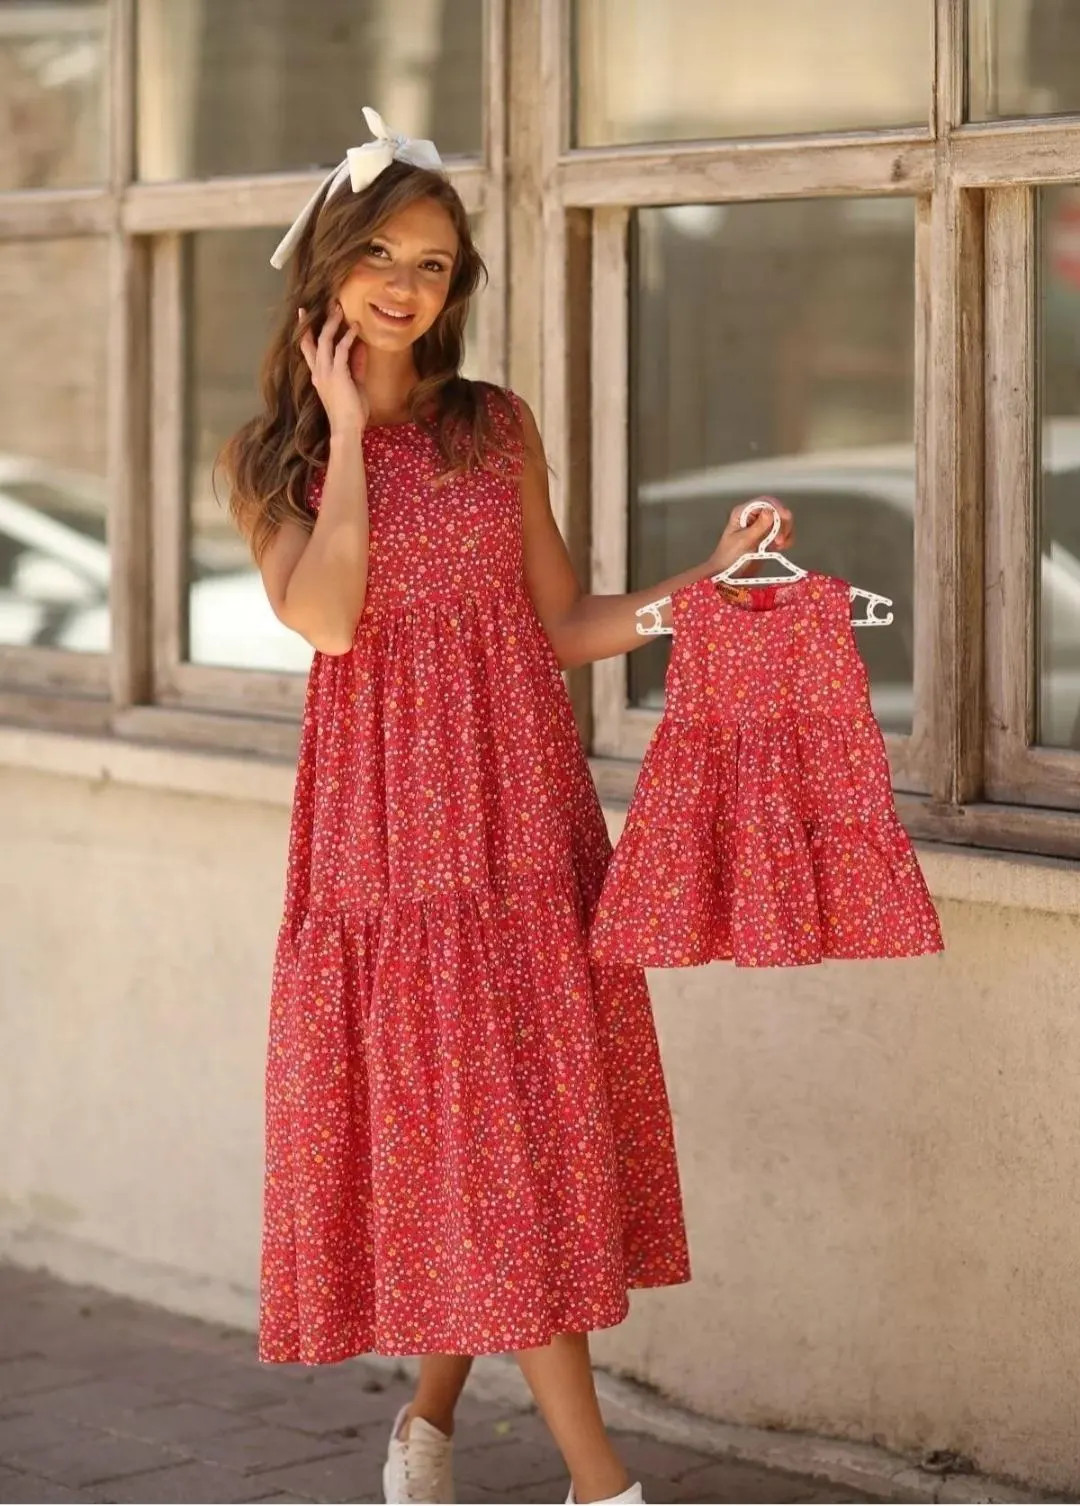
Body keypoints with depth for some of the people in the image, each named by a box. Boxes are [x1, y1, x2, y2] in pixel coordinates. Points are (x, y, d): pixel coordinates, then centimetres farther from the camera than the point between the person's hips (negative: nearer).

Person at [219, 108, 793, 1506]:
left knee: (521, 1108, 2)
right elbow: (326, 618, -13)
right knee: (464, 1122, -6)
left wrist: (709, 580, -2)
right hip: (385, 825, -3)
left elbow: (564, 626, 11)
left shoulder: (496, 427, 10)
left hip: (523, 814, 3)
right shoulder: (268, 456, 4)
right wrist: (346, 430, -7)